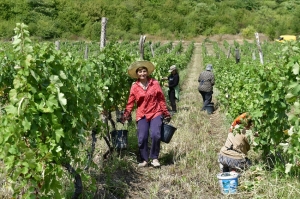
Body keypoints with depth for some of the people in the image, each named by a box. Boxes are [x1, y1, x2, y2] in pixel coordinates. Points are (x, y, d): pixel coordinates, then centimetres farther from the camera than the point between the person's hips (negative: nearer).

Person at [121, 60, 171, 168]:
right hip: (142, 115, 1)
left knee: (155, 135, -16)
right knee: (142, 138, -4)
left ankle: (155, 158, 3)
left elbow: (161, 99, 5)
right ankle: (144, 160, 15)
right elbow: (130, 102, 4)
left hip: (155, 113, -1)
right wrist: (126, 115, -6)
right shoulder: (134, 87, 2)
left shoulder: (155, 83, 0)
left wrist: (166, 113, 6)